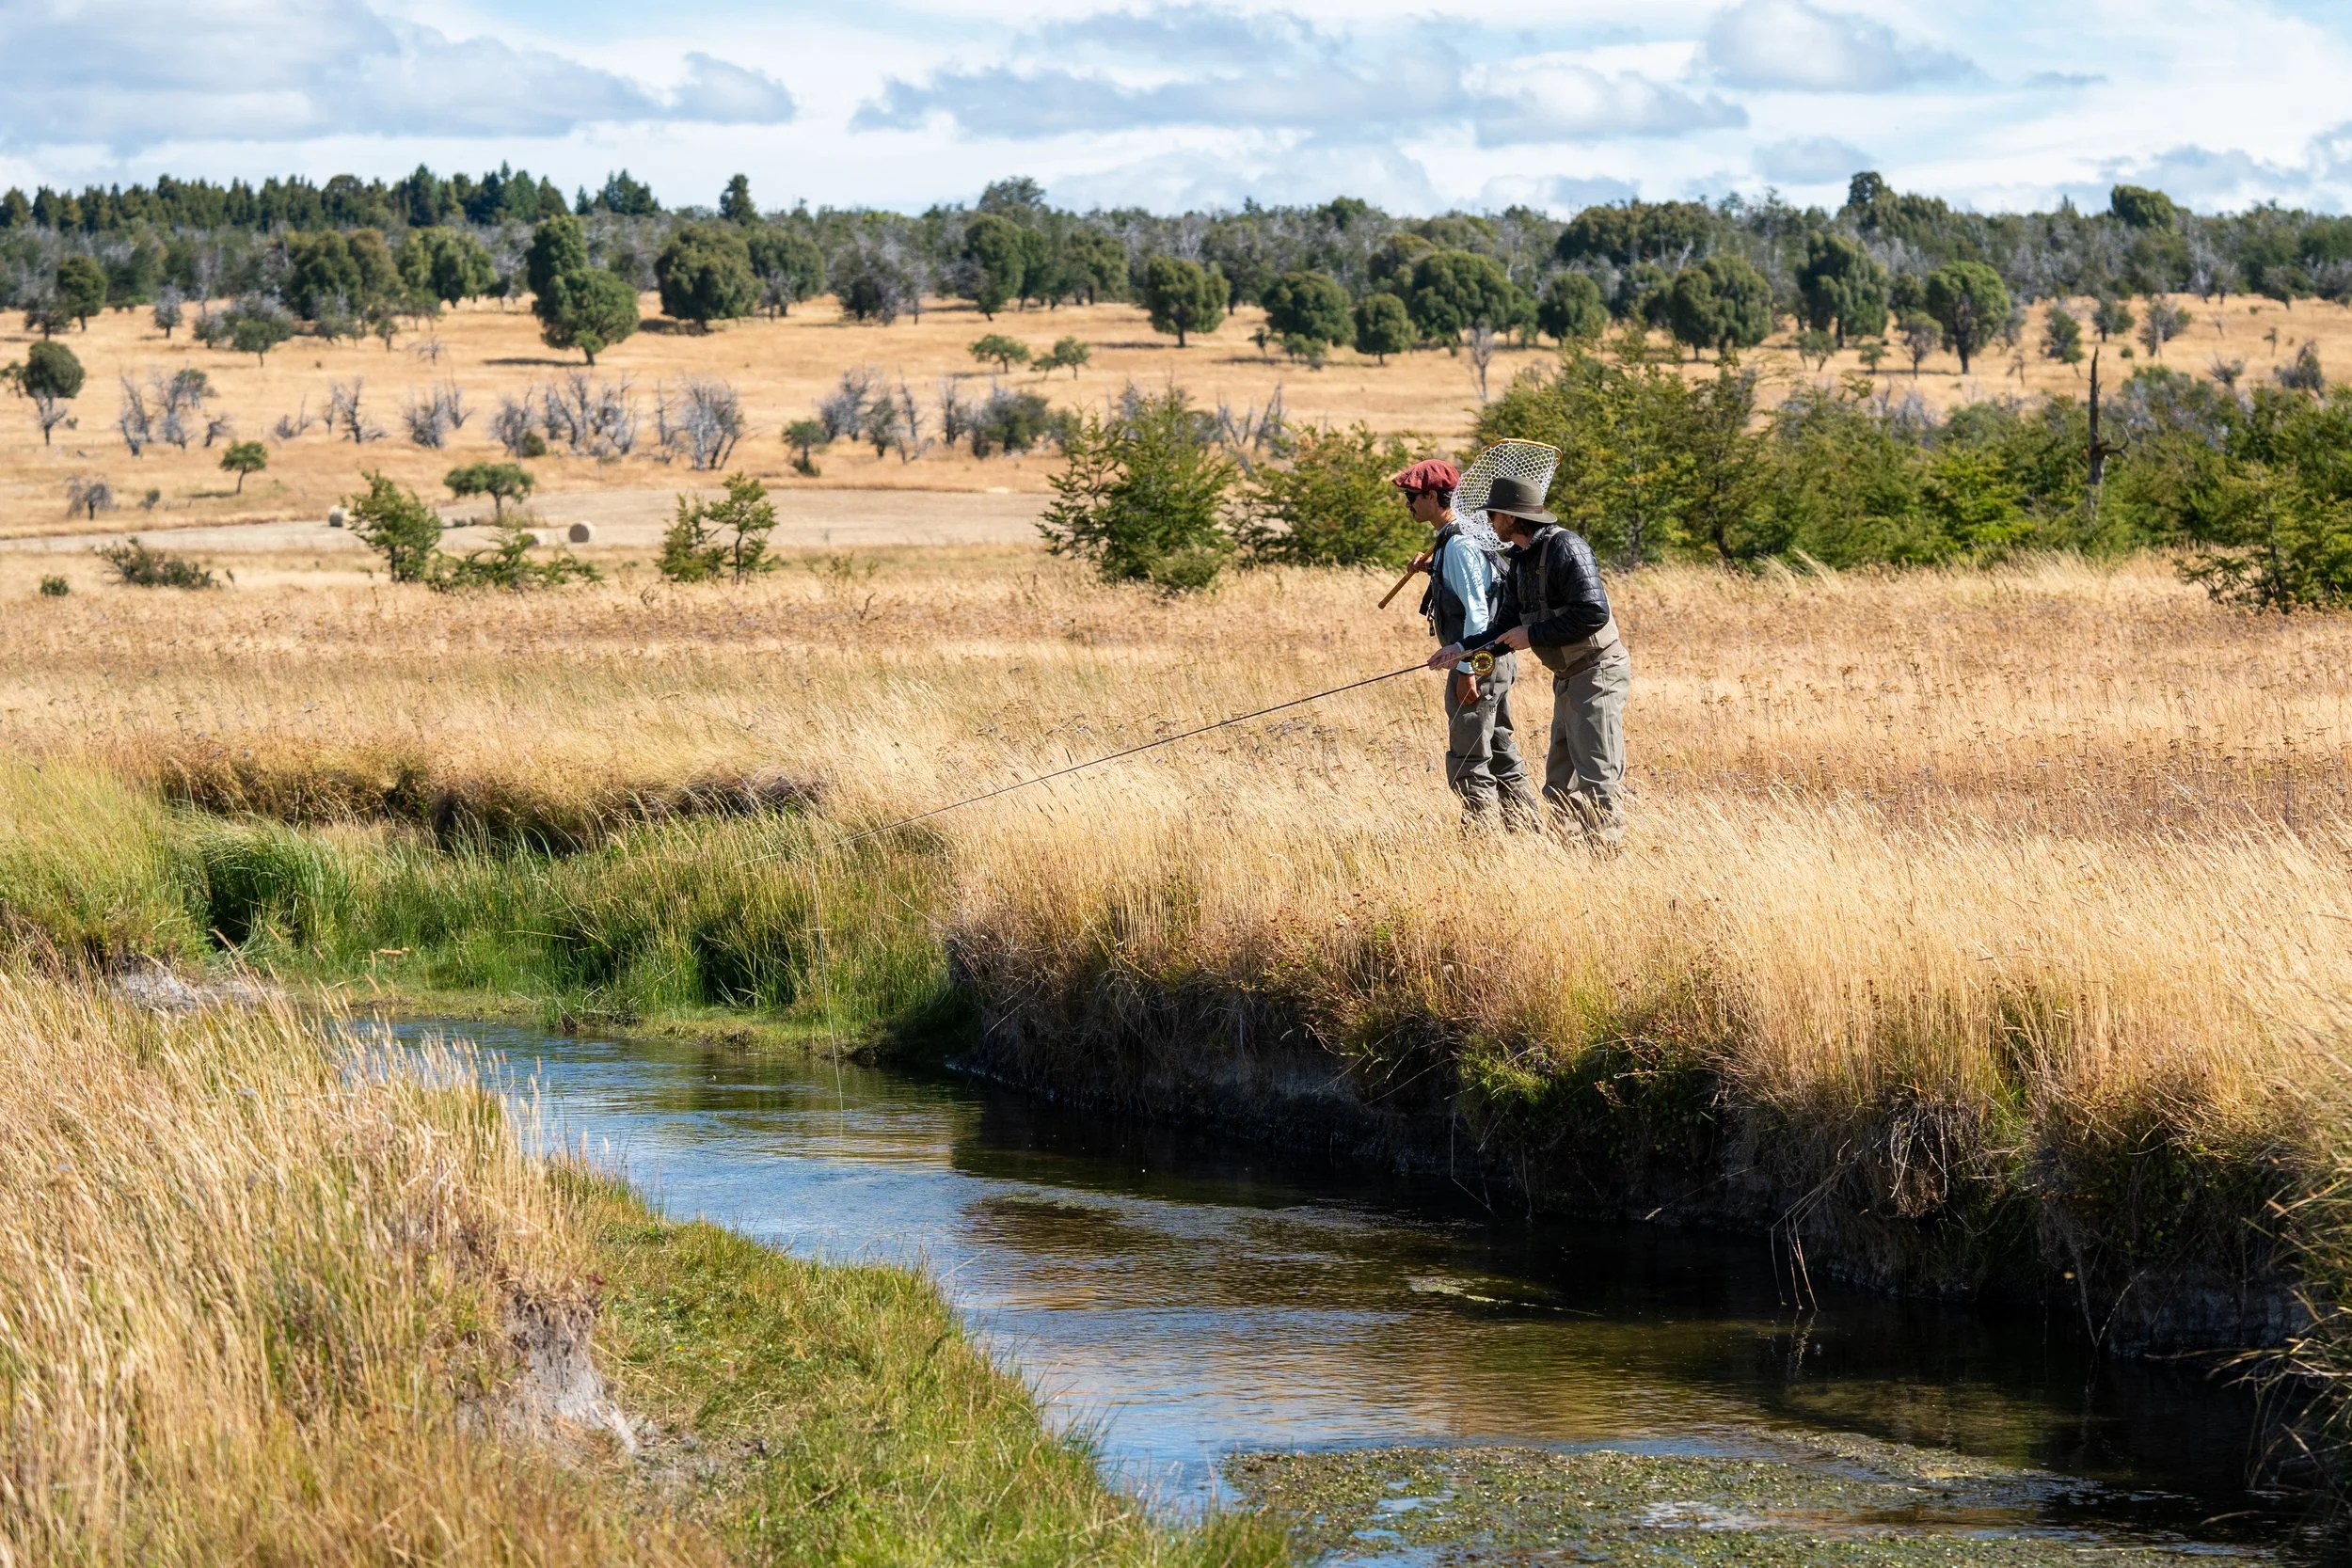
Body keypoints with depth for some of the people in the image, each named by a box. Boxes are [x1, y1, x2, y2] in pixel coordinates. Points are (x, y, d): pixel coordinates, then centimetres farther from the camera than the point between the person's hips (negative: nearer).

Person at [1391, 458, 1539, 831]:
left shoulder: (1459, 545, -17)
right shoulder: (1463, 535, 13)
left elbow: (1477, 611, -21)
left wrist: (1466, 670, -21)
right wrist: (1432, 567, 14)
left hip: (1477, 664, -10)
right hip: (1496, 661, 10)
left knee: (1469, 765, -5)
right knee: (1502, 758, 15)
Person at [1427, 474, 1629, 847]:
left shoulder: (1566, 548, -18)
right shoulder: (1520, 561, 12)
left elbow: (1593, 613, -26)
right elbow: (1506, 626, 18)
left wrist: (1533, 635, -19)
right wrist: (1462, 648, 4)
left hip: (1597, 672, -10)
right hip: (1568, 676, 10)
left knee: (1598, 776, -12)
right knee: (1561, 781, 14)